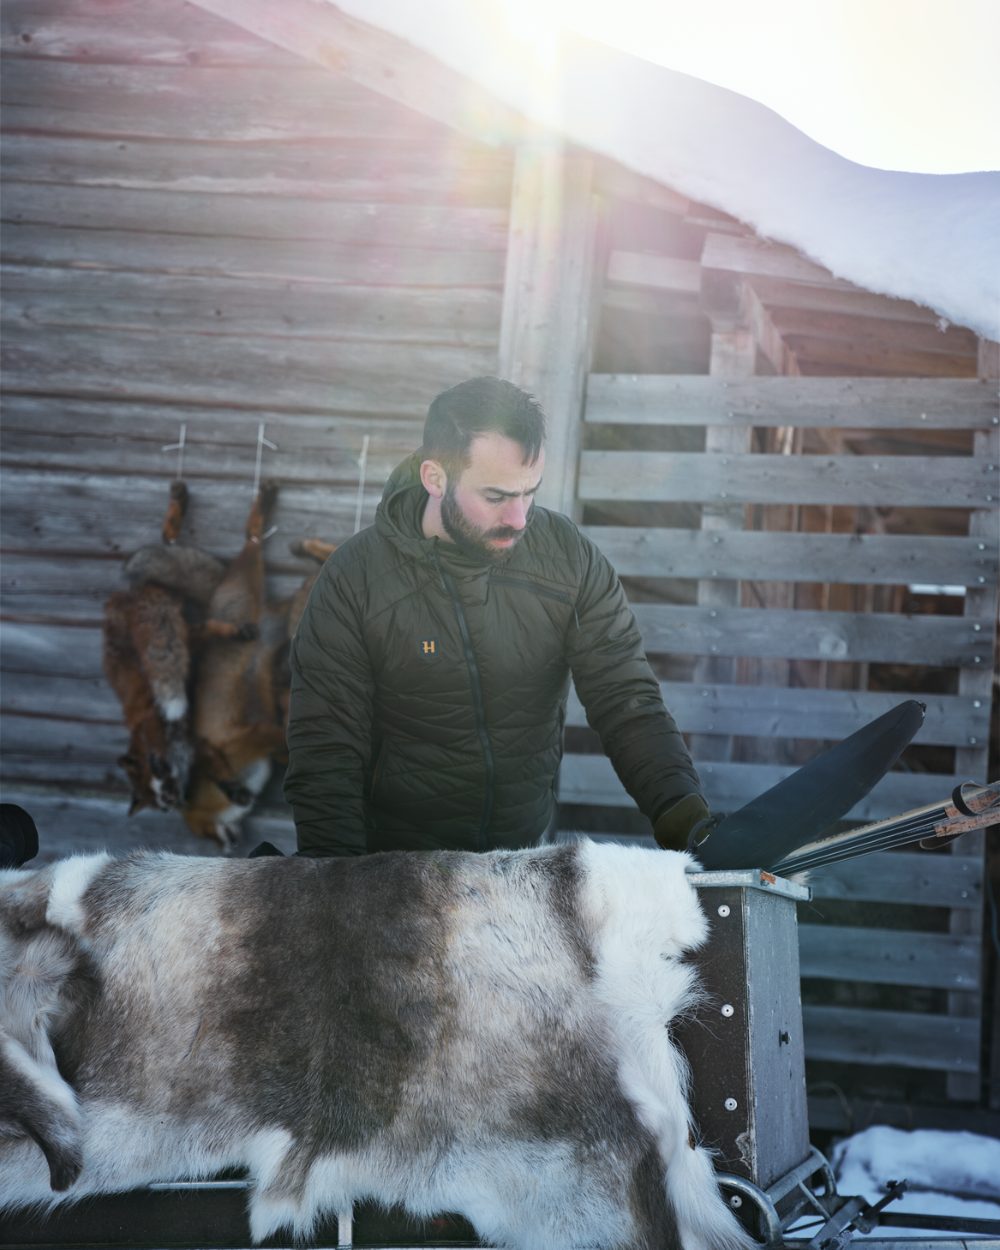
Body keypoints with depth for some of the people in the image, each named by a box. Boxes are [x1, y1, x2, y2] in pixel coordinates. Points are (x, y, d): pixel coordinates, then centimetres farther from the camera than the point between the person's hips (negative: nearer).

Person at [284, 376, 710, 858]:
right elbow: (324, 755, -10)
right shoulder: (355, 579, -11)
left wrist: (686, 822, -21)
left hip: (529, 850, 5)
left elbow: (627, 703, -5)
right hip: (398, 867, -4)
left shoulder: (570, 558, -4)